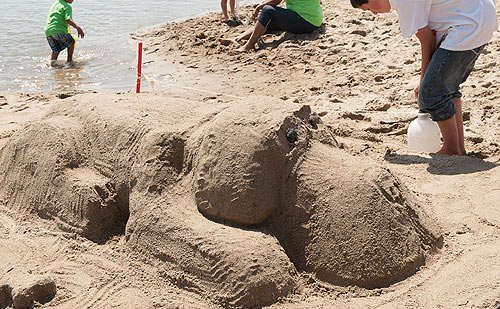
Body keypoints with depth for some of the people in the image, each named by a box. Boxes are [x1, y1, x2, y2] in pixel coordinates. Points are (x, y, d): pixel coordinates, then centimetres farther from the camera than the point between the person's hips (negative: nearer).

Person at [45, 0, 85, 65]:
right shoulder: (67, 7, -2)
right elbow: (68, 20, -18)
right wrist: (78, 28, -26)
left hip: (48, 31, 7)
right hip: (58, 30, -7)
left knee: (55, 50, 20)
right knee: (71, 42, 17)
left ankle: (52, 60, 0)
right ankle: (69, 60, 16)